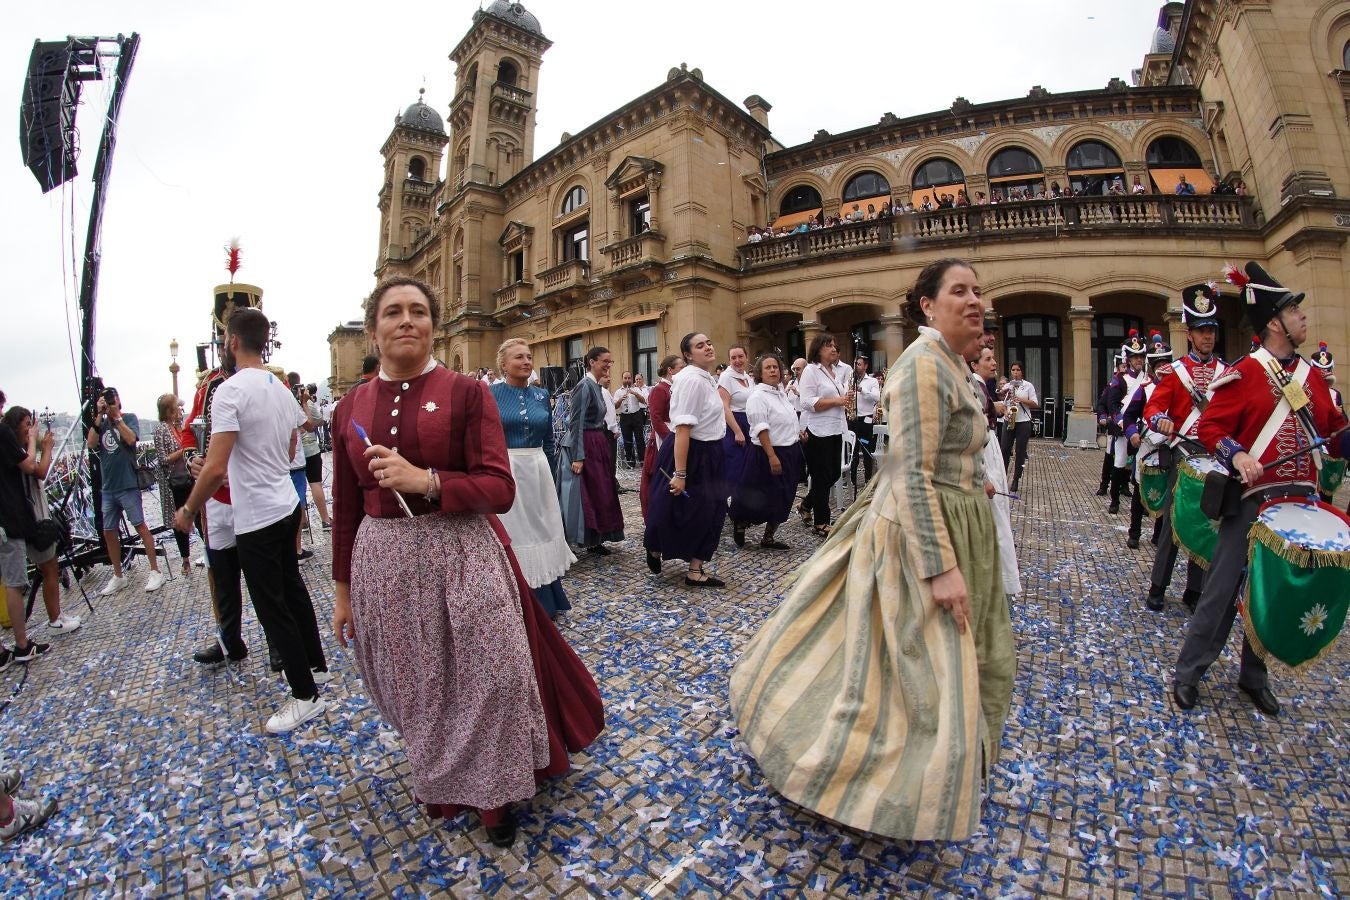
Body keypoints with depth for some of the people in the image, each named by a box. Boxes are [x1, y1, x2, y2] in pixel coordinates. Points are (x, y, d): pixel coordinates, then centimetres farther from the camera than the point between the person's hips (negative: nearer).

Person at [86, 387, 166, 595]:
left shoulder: (129, 418, 1)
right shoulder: (100, 424, 11)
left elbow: (131, 439, -15)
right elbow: (90, 444, -4)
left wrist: (116, 416, -13)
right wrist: (99, 416, -7)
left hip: (128, 485, -5)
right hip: (108, 488, 5)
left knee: (140, 526, -6)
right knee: (108, 532, 9)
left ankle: (155, 572, 0)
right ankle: (118, 577, 21)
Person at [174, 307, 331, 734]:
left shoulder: (231, 390, -19)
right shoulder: (282, 388, 7)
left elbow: (215, 468, -23)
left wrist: (188, 512, -9)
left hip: (256, 518, -9)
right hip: (287, 505, 9)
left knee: (272, 608, 2)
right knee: (292, 590, 22)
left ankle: (305, 696, 13)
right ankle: (316, 666, 35)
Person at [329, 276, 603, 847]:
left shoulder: (467, 393, -6)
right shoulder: (350, 407, 5)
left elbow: (499, 489, -12)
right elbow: (346, 506, 9)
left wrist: (425, 481, -25)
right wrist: (343, 589, 12)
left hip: (461, 556, -3)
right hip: (384, 561, 4)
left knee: (488, 673, 3)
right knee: (416, 684, 16)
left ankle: (493, 793, 32)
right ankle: (440, 782, 47)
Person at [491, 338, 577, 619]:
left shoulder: (541, 395, 8)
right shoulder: (490, 394, -4)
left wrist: (550, 472, 12)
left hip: (538, 472, 4)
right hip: (503, 472, -4)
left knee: (541, 530, 12)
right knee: (512, 534, 5)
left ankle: (546, 600, 27)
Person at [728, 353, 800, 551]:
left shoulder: (781, 391, 11)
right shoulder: (758, 396, -15)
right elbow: (761, 430, -22)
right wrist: (772, 456, -25)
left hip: (789, 452, 9)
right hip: (768, 453, -9)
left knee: (783, 498, 11)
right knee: (761, 499, -1)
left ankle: (769, 537, 22)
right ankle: (739, 523, 25)